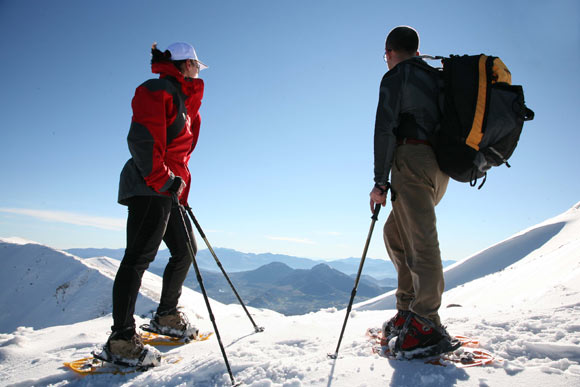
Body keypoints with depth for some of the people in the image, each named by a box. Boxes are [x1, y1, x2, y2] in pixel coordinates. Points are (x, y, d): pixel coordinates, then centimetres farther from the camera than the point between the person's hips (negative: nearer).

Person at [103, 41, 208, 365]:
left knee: (185, 249, 13)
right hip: (149, 188, -10)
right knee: (141, 254, -12)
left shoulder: (183, 100, 24)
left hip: (169, 189, 10)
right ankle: (122, 338, -6)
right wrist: (163, 179, -20)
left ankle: (167, 316, 26)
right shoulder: (158, 91, -6)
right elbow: (142, 139, -19)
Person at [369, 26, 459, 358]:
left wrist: (380, 182, -10)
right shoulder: (436, 78, 26)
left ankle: (428, 327, -10)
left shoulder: (396, 77, 2)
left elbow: (386, 128, -9)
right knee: (395, 232, 14)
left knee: (421, 241, -12)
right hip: (440, 165, 8)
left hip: (413, 159, -8)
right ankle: (408, 310, 15)